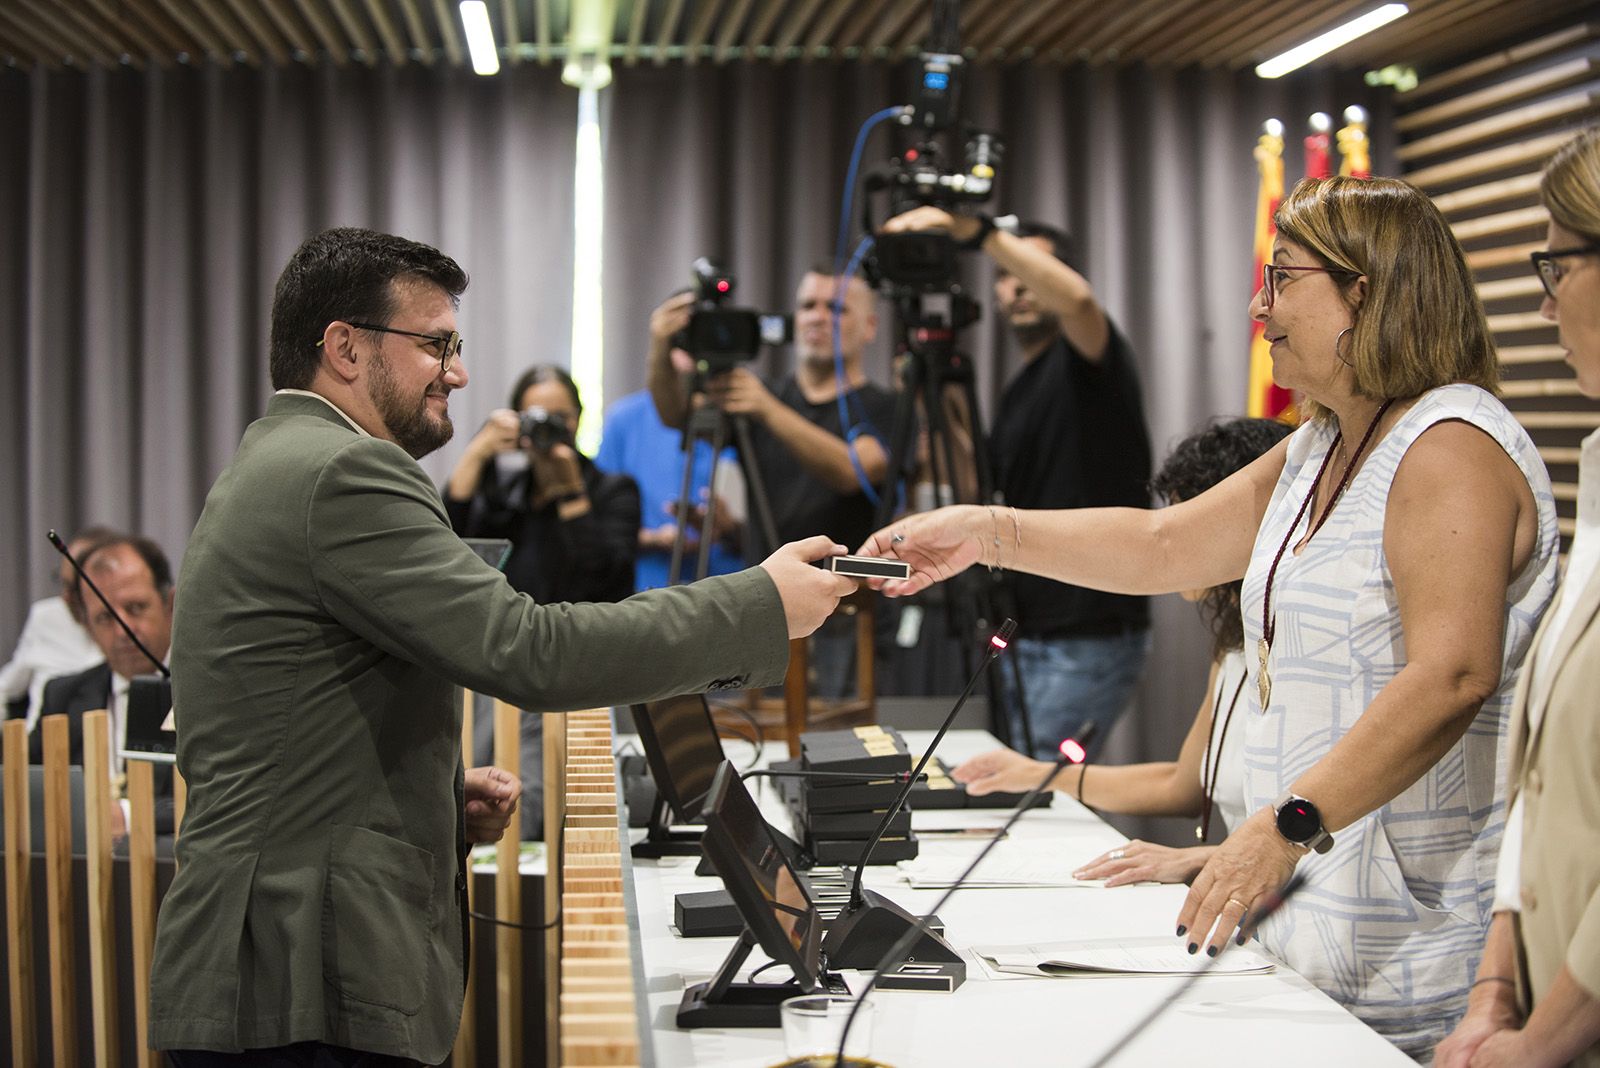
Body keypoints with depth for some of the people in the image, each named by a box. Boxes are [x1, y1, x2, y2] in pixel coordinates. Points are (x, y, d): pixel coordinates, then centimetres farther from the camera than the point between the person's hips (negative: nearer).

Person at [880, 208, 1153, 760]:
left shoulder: (1084, 361, -5)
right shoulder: (1016, 391, 18)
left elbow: (1077, 297, -29)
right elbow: (978, 495, 14)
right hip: (1026, 635, 9)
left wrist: (977, 230, -34)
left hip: (1091, 637, -9)